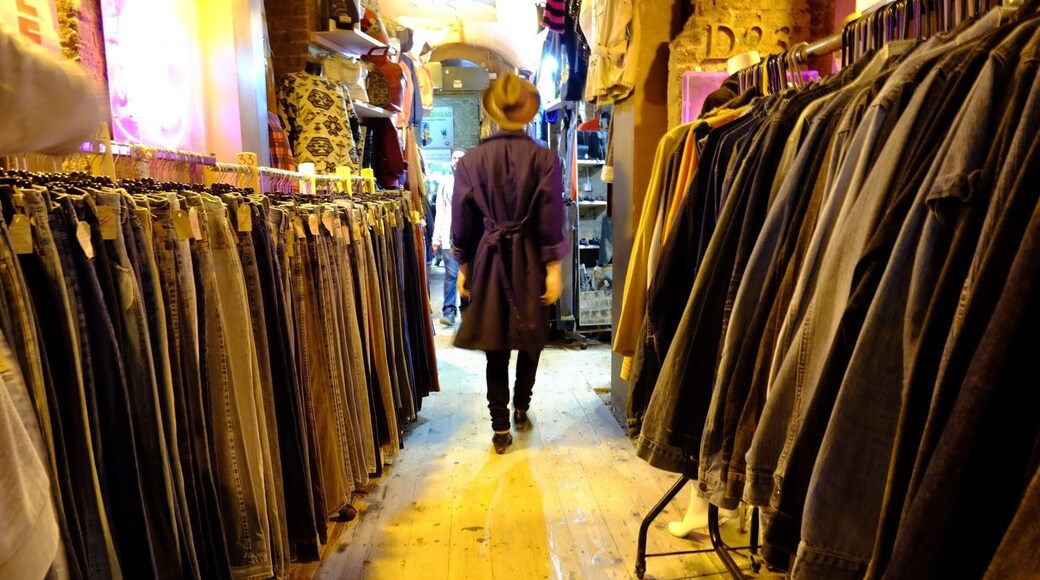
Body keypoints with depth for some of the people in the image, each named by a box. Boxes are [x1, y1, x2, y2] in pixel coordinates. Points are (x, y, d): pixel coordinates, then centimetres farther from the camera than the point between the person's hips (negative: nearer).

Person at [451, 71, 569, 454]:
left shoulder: (472, 161, -2)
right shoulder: (545, 159, -6)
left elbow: (463, 221, 0)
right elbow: (551, 220, -8)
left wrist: (463, 268, 7)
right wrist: (553, 270, -3)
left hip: (489, 261, 1)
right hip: (530, 261, 0)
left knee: (496, 347, 8)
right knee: (532, 339, 19)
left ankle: (501, 427, 14)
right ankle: (521, 408, 34)